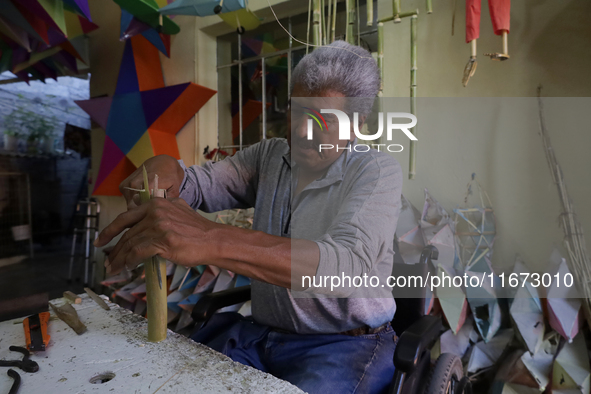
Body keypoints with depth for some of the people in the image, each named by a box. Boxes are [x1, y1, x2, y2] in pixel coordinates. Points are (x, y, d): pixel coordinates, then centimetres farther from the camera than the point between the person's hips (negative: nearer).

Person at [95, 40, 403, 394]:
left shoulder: (378, 172, -14)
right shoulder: (270, 155, 6)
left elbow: (348, 265, -31)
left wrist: (213, 240, -41)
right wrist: (168, 171, -21)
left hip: (346, 344, -3)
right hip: (257, 333, 4)